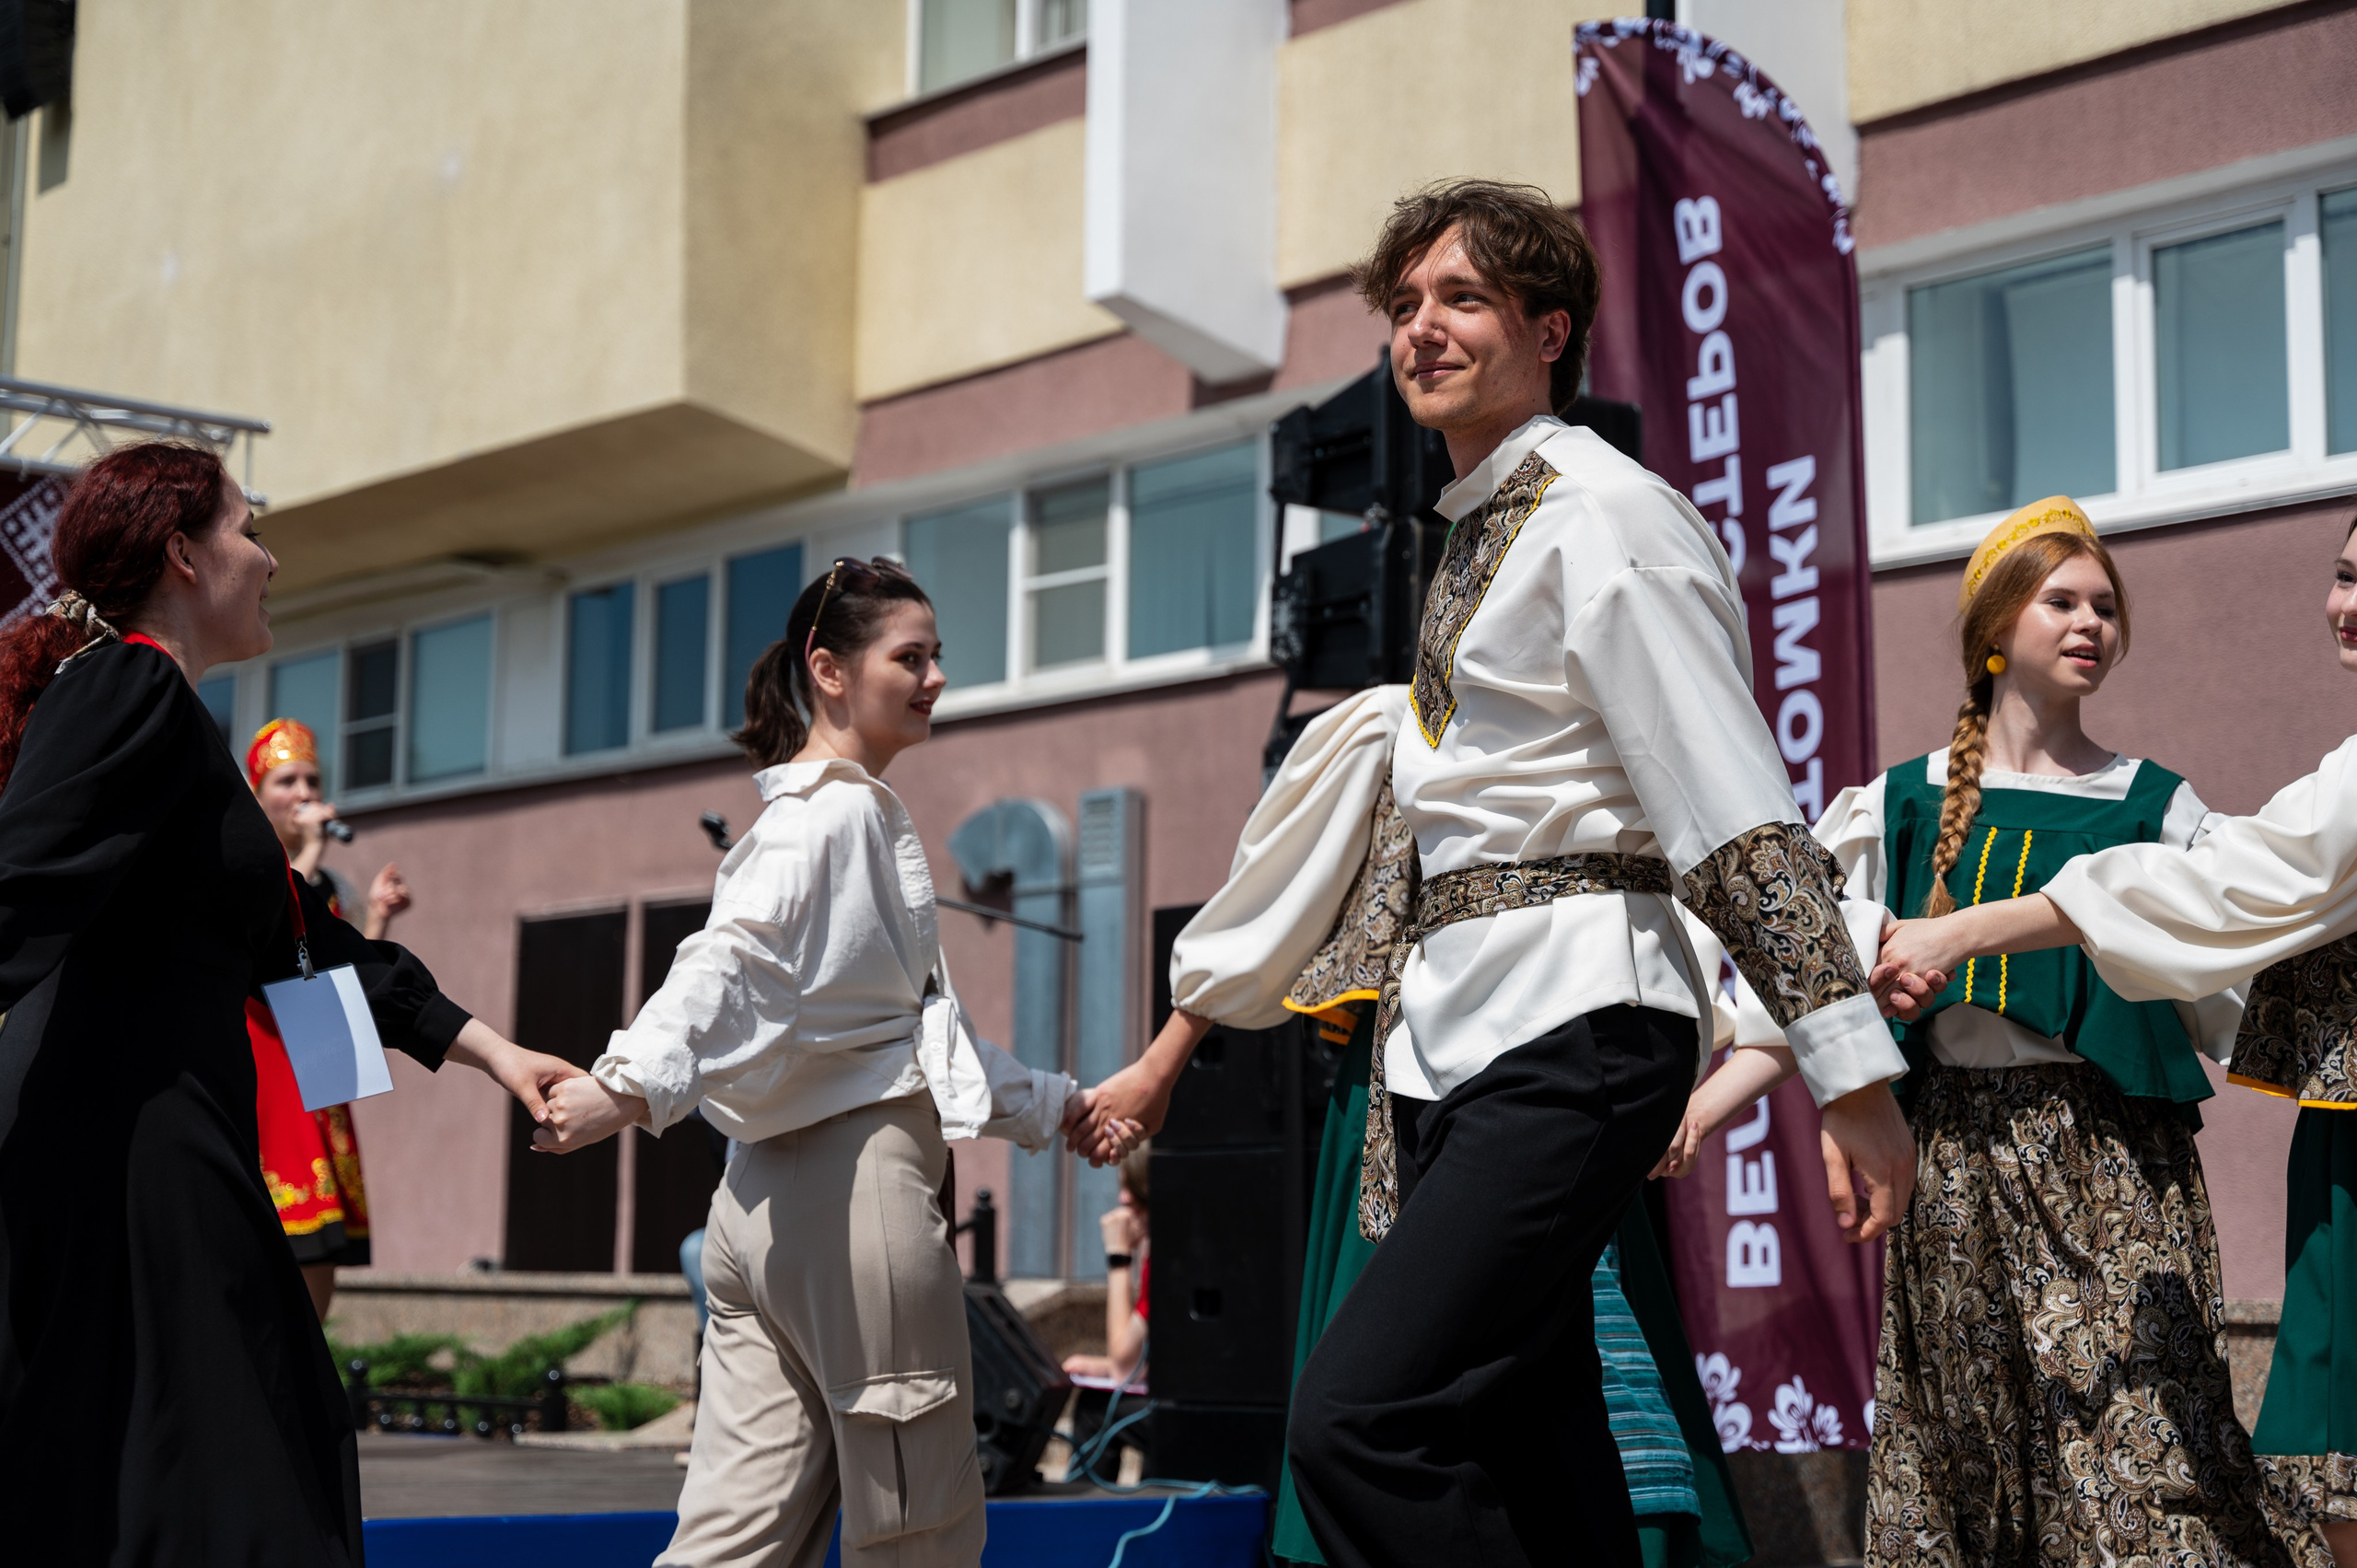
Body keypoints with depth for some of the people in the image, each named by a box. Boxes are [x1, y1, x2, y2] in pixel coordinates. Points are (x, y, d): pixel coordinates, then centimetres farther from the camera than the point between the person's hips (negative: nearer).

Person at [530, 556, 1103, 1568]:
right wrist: (632, 1081, -42)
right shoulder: (836, 812, -9)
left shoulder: (857, 813, 23)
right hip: (856, 1182, -10)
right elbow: (731, 960, -26)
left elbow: (916, 1023, 29)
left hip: (771, 1203, 10)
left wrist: (1047, 1104, 33)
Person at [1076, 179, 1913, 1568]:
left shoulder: (1605, 515, -8)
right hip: (1455, 1028, 9)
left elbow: (1739, 813, -15)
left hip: (1569, 1023, -9)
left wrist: (1856, 1077, -20)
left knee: (1361, 1424, -20)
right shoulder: (1476, 535, 19)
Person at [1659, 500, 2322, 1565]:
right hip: (1956, 1150, 1)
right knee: (1958, 1436, 4)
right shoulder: (1904, 805, 9)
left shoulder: (2154, 807, 8)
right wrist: (1703, 1106, -5)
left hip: (2108, 1159, -1)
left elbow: (2219, 1009, 7)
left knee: (2129, 1426, -9)